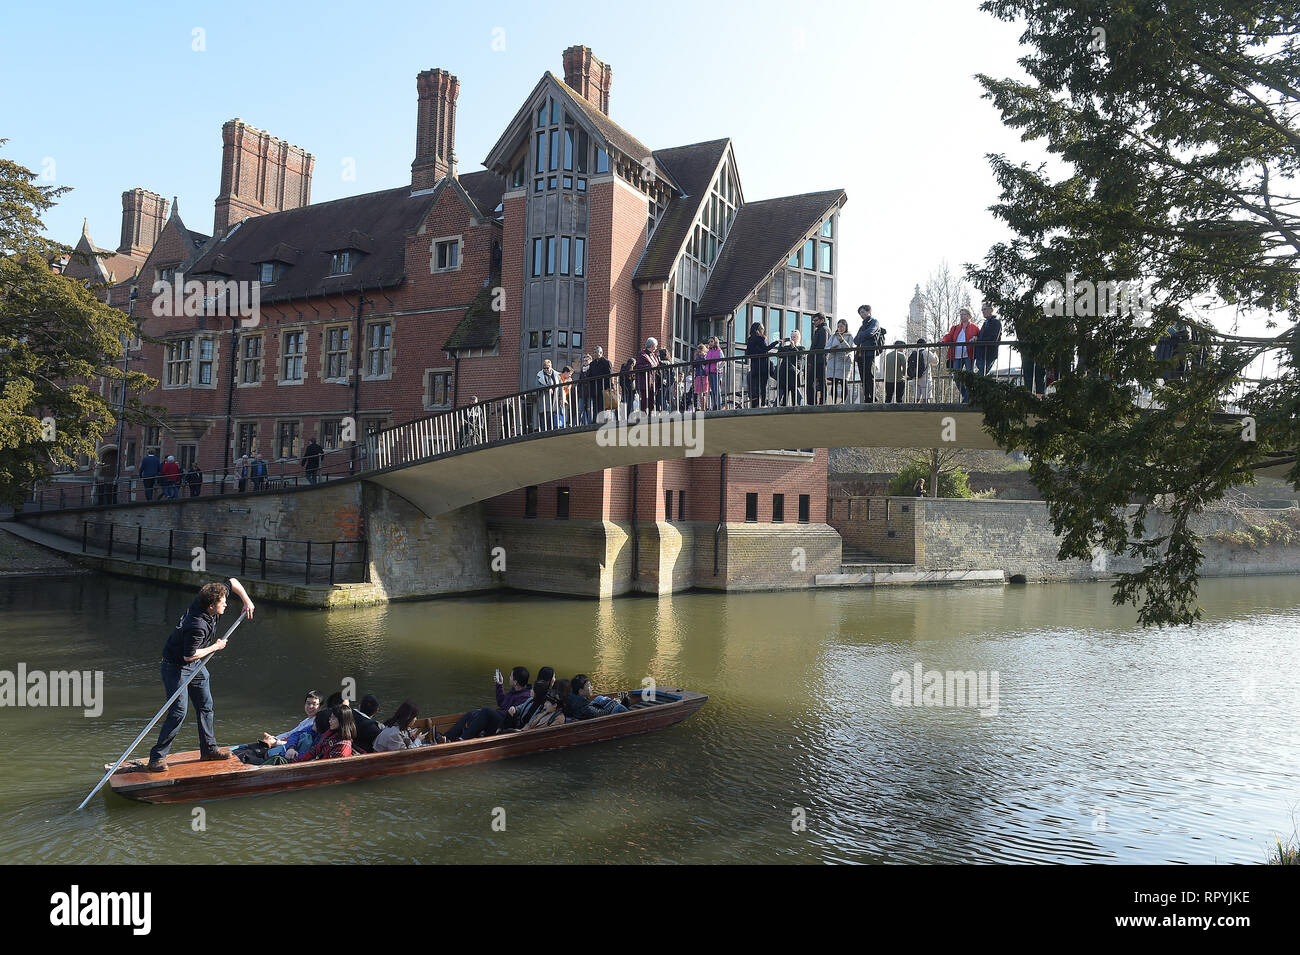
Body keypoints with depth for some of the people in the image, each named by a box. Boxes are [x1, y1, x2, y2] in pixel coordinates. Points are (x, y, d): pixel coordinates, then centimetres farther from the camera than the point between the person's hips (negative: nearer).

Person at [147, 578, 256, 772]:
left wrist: (247, 601, -5)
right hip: (176, 667, -9)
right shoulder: (197, 626, -35)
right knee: (178, 712, -12)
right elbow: (189, 655, -27)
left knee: (205, 706, 13)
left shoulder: (205, 603, -11)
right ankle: (157, 756, -2)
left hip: (196, 665, 9)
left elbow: (233, 582, 1)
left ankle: (209, 748, 24)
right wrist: (215, 647, -17)